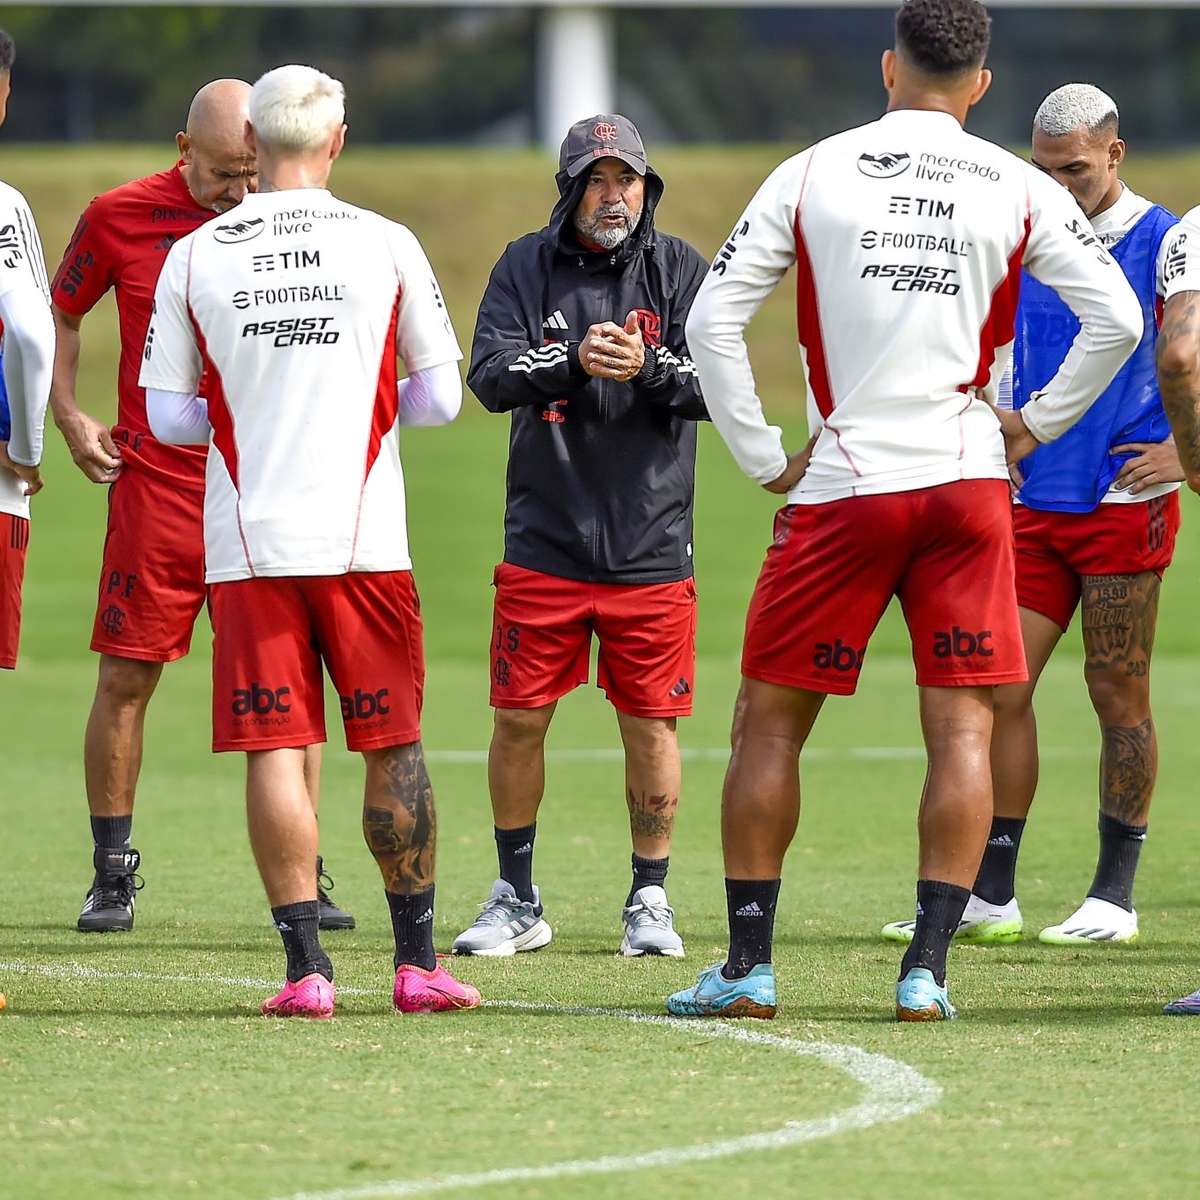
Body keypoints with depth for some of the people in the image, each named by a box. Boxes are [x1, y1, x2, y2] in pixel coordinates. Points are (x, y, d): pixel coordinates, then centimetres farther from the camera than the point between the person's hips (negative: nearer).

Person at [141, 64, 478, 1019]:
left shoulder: (193, 258, 0)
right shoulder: (388, 248, -1)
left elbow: (171, 416, 4)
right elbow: (440, 397, 5)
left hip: (249, 544, 0)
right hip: (363, 537, 0)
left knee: (274, 753, 2)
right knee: (393, 747, 9)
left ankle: (306, 966, -3)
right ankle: (417, 962, 13)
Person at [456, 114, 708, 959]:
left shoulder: (680, 270, 1)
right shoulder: (526, 267, 2)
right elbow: (490, 375, -11)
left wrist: (647, 368, -27)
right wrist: (574, 360, -27)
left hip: (651, 546, -1)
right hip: (545, 541, 1)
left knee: (650, 726, 3)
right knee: (519, 718, 4)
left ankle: (651, 901, 18)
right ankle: (517, 902, 18)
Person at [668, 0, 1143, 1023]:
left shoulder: (812, 175, 2)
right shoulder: (1019, 191, 2)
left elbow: (711, 320, -2)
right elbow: (1117, 320, -1)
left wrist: (764, 458, 5)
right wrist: (1036, 423, 10)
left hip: (844, 482, -1)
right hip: (968, 480, 1)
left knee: (771, 720, 8)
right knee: (962, 727, 3)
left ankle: (748, 966, 7)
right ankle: (927, 968, -4)